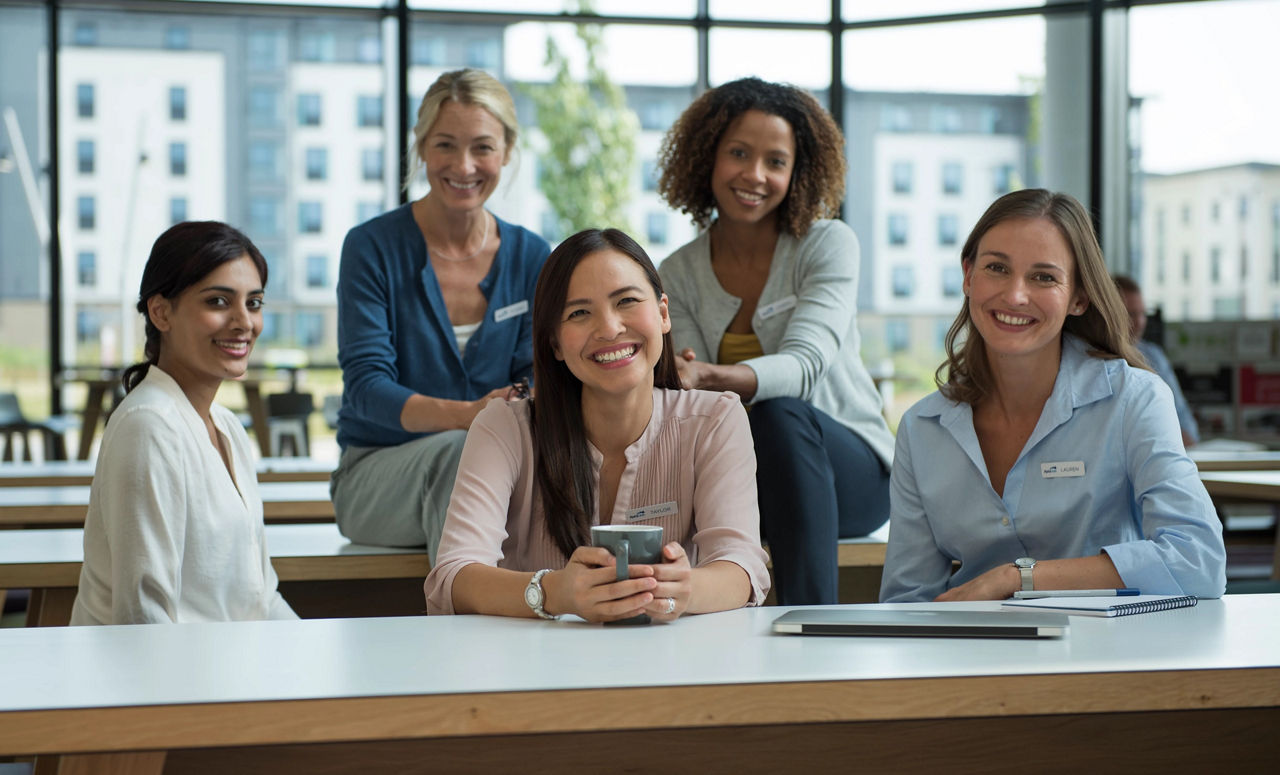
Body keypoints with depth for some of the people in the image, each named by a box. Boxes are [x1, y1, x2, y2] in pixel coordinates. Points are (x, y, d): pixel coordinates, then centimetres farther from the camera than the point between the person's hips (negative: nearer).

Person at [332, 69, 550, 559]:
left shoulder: (530, 256, 8)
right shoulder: (374, 247, -4)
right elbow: (366, 385, -12)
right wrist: (467, 415, -31)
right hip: (376, 473, -3)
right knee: (458, 451, -37)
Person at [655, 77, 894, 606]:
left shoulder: (828, 245, -6)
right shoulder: (678, 275, 4)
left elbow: (805, 363, -23)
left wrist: (709, 377, -43)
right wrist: (686, 388, -32)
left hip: (855, 470, -2)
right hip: (744, 477, 2)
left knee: (782, 415, -36)